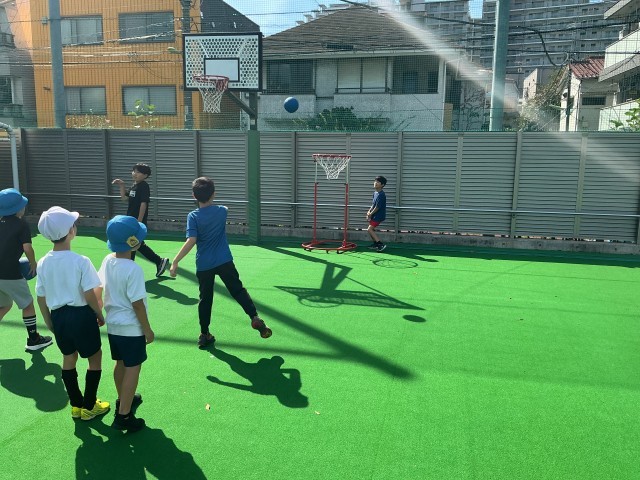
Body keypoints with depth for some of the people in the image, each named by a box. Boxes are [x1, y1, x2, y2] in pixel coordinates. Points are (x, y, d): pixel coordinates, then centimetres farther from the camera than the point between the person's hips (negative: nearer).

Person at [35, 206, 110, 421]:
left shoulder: (43, 263, -4)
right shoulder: (81, 261, -20)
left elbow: (41, 298, 3)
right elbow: (89, 294, -18)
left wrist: (49, 322, 16)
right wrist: (100, 315, -2)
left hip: (58, 316, 5)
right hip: (81, 315, -5)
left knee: (69, 358, 21)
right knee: (95, 357, 14)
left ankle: (76, 405, 33)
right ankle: (89, 406, 22)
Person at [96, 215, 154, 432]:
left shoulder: (107, 261, -2)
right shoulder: (133, 269, -25)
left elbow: (97, 289, 9)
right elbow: (137, 304, -21)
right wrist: (148, 330, -10)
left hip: (113, 325, 8)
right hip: (131, 328, -8)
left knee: (121, 363, 22)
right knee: (133, 368, 3)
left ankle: (123, 400, 41)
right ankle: (123, 416, 7)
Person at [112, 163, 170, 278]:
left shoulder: (144, 186, -14)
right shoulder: (134, 186, 13)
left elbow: (143, 204, -19)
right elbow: (124, 198, 21)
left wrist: (139, 222, -22)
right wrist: (121, 186, 9)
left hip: (138, 221, -9)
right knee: (139, 245, 15)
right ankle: (160, 261, 23)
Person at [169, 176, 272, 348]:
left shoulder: (193, 216, -11)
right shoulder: (222, 211, -1)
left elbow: (191, 241, -20)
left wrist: (175, 261, -19)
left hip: (204, 265, 0)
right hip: (224, 262, 1)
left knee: (205, 299, 11)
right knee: (238, 291, 10)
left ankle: (204, 335, 19)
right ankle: (255, 318, -5)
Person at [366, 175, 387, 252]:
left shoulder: (381, 195, -21)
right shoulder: (375, 193, 8)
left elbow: (377, 207, -21)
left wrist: (370, 214, -11)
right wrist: (369, 211, 0)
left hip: (379, 215, -9)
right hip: (375, 215, 9)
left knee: (369, 229, -13)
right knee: (371, 229, 17)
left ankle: (381, 244, -13)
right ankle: (376, 244, 30)